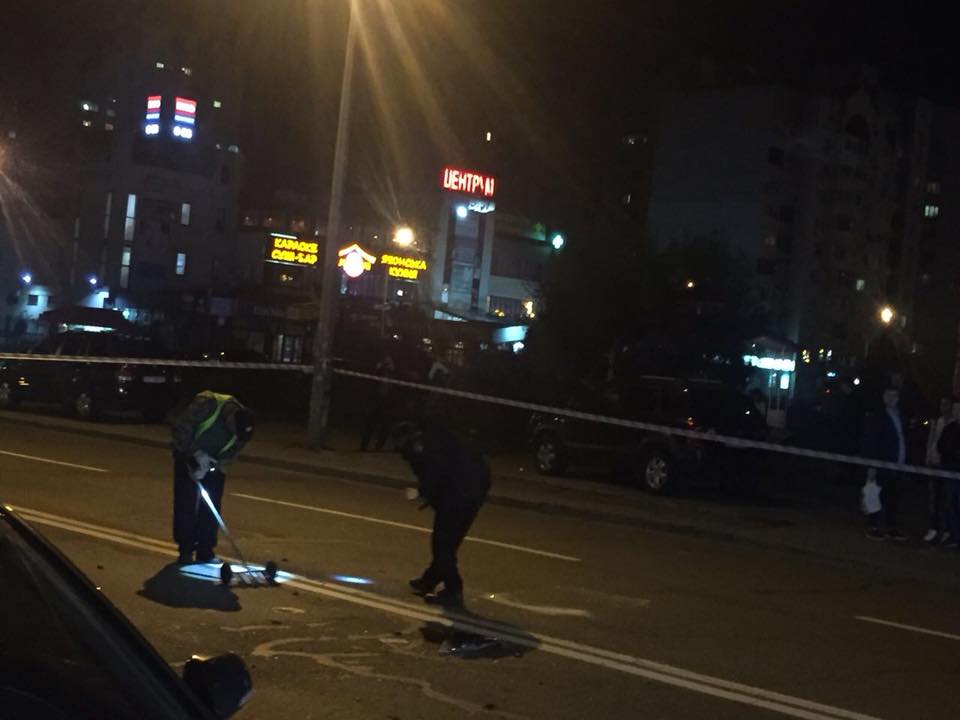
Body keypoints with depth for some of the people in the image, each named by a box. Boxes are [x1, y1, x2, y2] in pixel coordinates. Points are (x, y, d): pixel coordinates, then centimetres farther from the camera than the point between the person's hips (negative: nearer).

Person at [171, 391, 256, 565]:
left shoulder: (243, 424, -19)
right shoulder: (206, 404, -34)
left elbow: (231, 454, -11)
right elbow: (180, 427, -26)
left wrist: (210, 466, -25)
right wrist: (196, 453, -28)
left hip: (213, 463, 4)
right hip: (188, 455, -4)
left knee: (211, 507, 1)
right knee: (186, 505, -5)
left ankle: (205, 551, 10)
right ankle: (185, 552, 3)